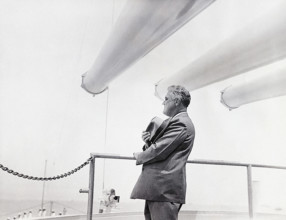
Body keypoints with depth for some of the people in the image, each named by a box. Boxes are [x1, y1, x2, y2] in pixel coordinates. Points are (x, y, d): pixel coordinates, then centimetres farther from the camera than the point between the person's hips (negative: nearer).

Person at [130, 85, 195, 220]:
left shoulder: (180, 122, -14)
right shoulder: (177, 121, 20)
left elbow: (159, 152, -20)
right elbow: (159, 148, 20)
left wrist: (139, 157, -2)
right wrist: (148, 141, -1)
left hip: (165, 188, -10)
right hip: (158, 187, 10)